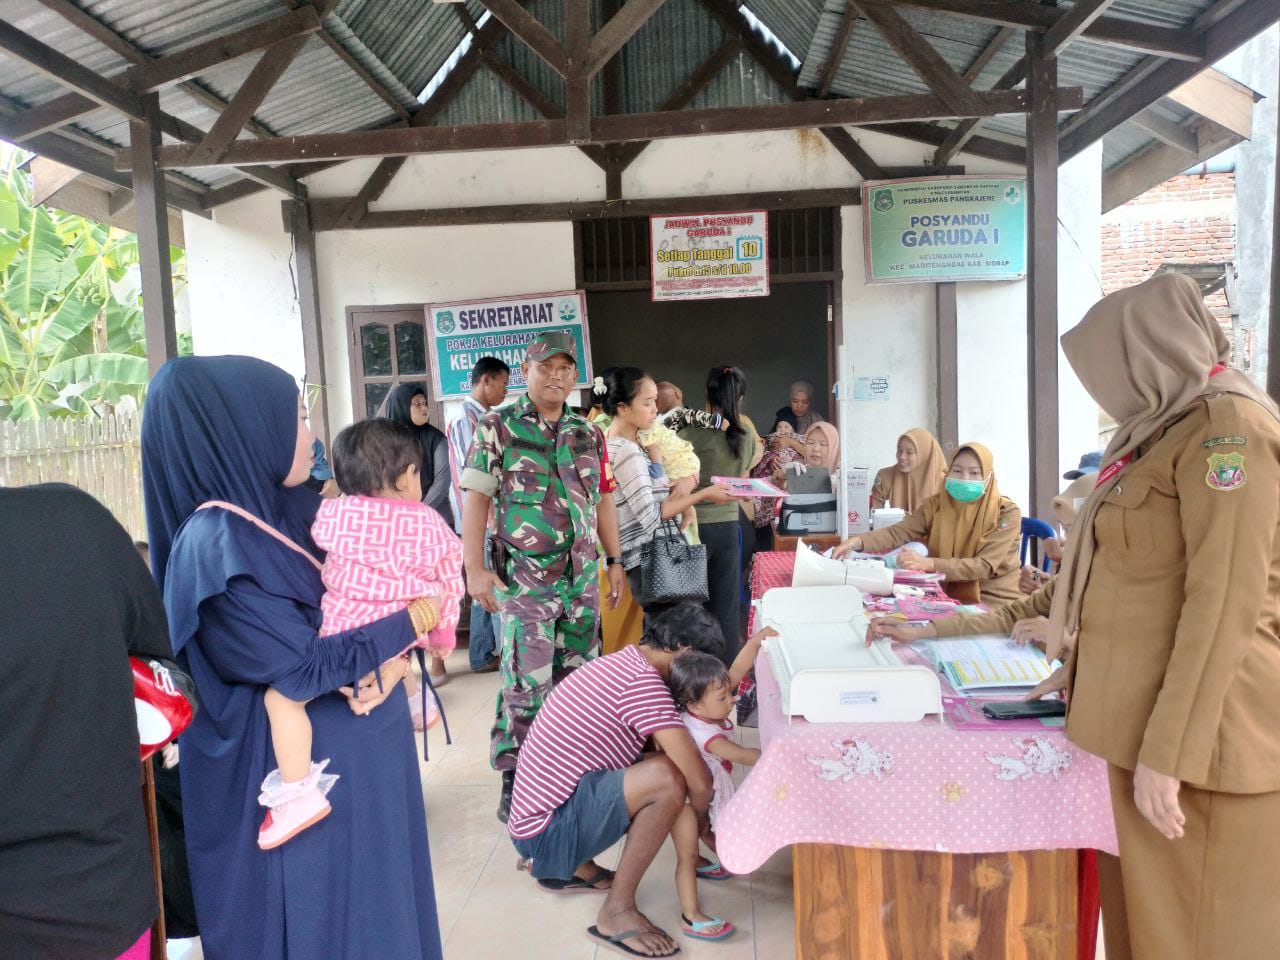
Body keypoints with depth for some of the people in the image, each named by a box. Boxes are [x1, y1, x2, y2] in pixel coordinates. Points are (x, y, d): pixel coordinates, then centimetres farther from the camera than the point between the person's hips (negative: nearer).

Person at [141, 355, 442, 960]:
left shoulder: (296, 508, 1)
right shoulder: (215, 545, -22)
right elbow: (304, 665, -22)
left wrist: (392, 660, -14)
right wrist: (410, 623, -12)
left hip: (359, 755, 8)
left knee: (376, 908, 21)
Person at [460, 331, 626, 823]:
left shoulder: (588, 433, 10)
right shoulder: (498, 428, -4)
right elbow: (476, 498, -6)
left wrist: (615, 561, 13)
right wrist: (475, 569, -12)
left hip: (582, 576, 5)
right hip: (523, 577, -5)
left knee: (576, 677, 12)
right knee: (527, 683, -5)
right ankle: (515, 786, 10)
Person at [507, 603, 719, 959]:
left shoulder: (622, 662, 10)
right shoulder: (642, 680, -20)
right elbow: (698, 780, -21)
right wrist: (699, 817, 0)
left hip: (537, 809, 10)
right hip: (548, 831, -10)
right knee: (667, 778, -25)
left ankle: (571, 867, 23)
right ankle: (617, 911, -8)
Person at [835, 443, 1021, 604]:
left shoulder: (1006, 512, -9)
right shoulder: (936, 504, 1)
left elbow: (985, 566, -20)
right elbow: (898, 533, -12)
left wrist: (928, 563, -34)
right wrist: (857, 542, -32)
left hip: (995, 603, -4)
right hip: (948, 597, 4)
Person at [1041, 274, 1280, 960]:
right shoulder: (1166, 431, 16)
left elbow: (1224, 604, -19)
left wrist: (1166, 755, -20)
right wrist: (1081, 667, 30)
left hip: (1198, 727, -8)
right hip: (1148, 714, 8)